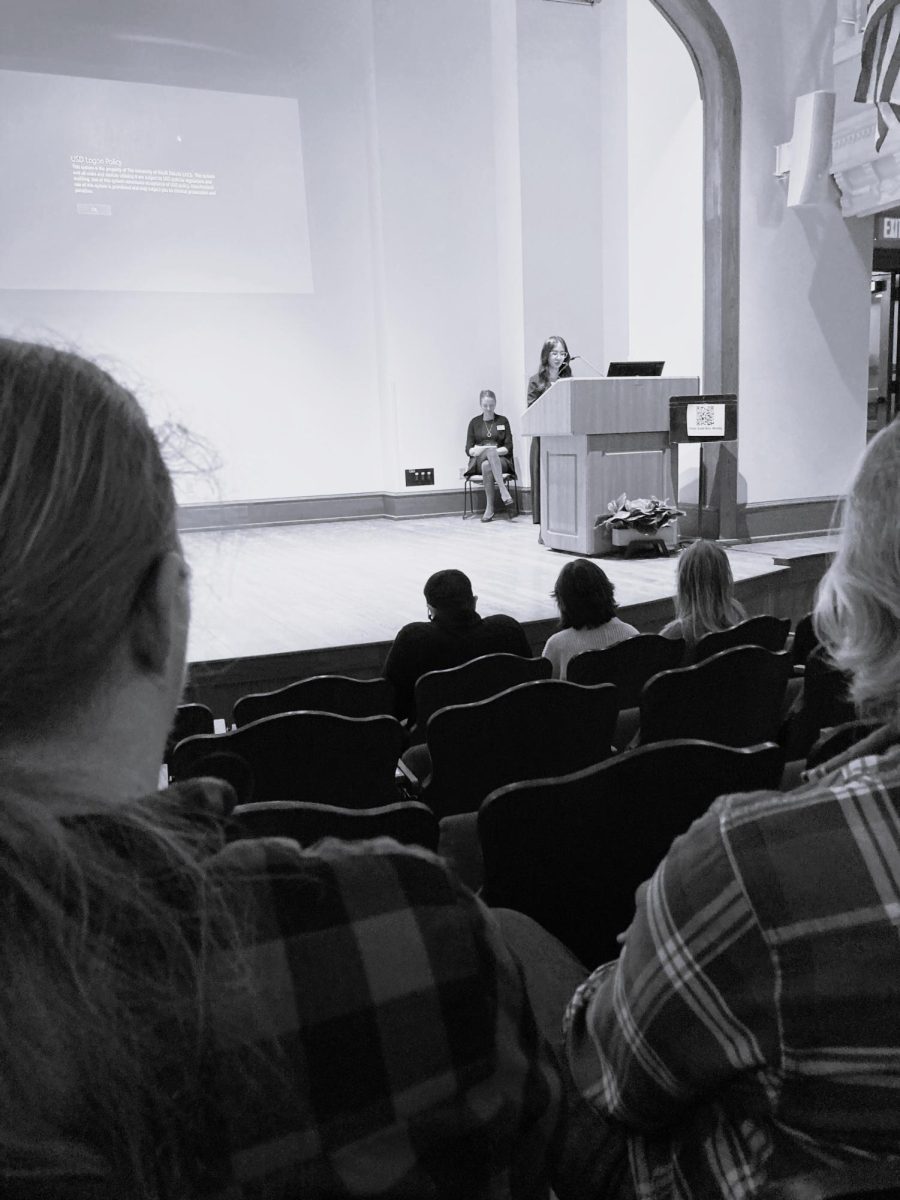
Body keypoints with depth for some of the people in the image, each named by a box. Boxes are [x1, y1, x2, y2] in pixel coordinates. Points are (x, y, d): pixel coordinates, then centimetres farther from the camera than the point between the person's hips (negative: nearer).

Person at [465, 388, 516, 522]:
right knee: (491, 451, -36)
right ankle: (504, 491, -46)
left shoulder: (503, 421, 13)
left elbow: (508, 447, 4)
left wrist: (492, 451, -15)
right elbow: (468, 449, 7)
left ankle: (489, 509, -41)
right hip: (478, 461, 0)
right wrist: (488, 450, -14)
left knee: (487, 466, -37)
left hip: (500, 460, 0)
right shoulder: (474, 422, 14)